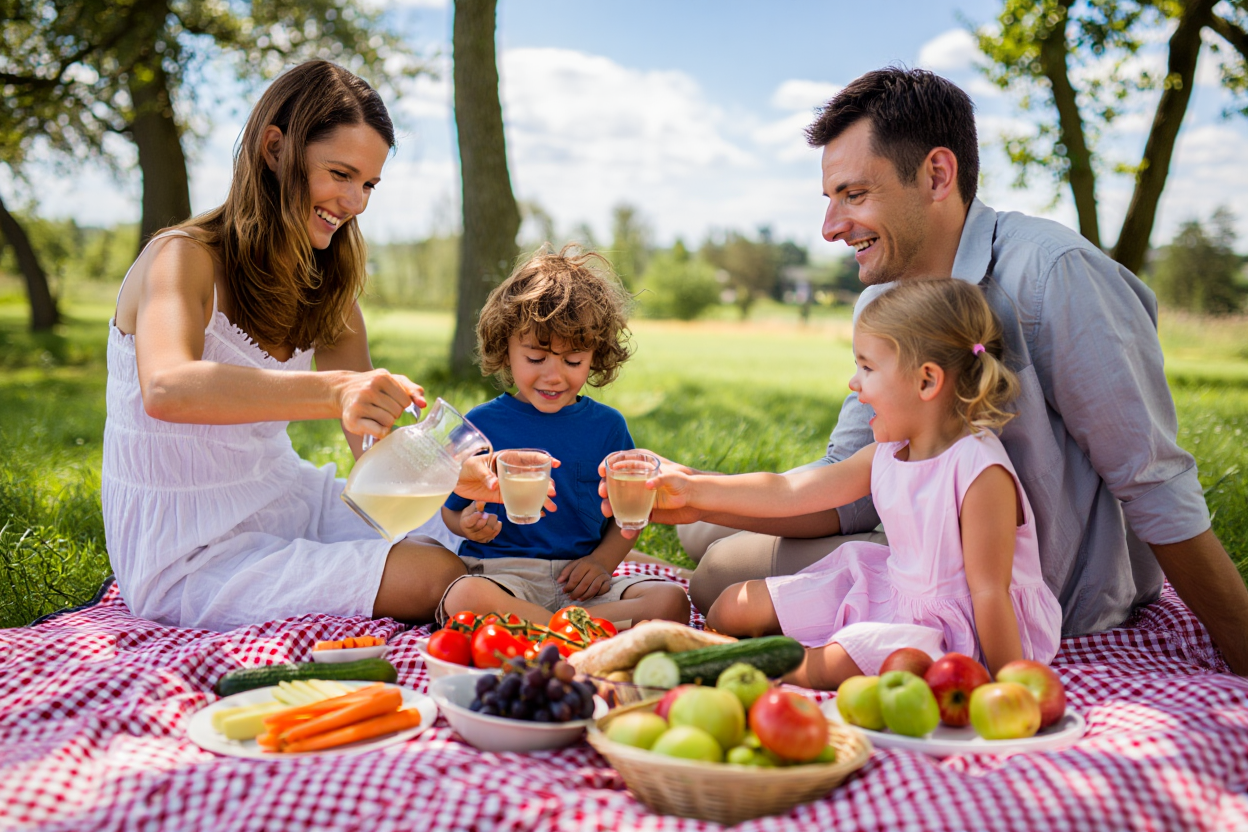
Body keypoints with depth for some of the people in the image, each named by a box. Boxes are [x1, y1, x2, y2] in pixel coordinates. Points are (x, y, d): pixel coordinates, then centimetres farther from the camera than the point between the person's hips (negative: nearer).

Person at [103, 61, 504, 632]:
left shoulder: (326, 286, 7)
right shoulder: (183, 258, -14)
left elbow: (373, 439, 1)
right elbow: (166, 389, -36)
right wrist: (330, 391, -51)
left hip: (290, 498, 7)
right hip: (187, 554, -7)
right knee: (431, 579, -23)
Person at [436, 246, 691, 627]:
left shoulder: (608, 425, 9)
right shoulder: (481, 424, 3)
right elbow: (451, 510, 9)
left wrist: (602, 560, -7)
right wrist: (469, 523, -14)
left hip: (579, 582, 3)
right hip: (504, 574, -2)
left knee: (672, 601, -22)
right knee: (464, 598, -36)